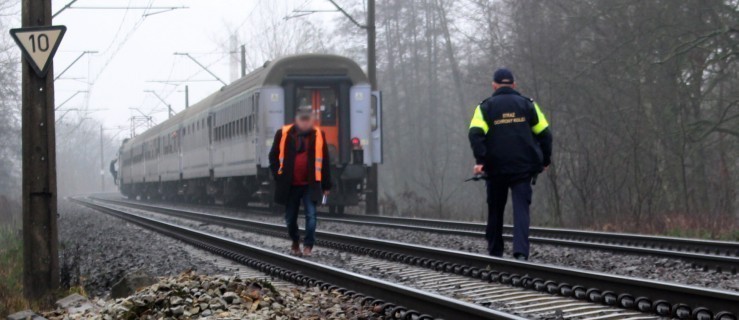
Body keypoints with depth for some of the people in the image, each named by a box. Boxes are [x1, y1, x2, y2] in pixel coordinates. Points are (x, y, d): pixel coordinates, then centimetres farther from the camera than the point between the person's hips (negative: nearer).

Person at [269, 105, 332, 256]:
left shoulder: (318, 135, -1)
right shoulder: (283, 134, -3)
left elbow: (324, 162, 3)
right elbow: (273, 156, 6)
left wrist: (326, 185, 3)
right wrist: (278, 177, -1)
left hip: (310, 185, -1)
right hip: (289, 185, 1)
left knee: (311, 215, -12)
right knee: (290, 217, 10)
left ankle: (308, 246, -6)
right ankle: (295, 242, 32)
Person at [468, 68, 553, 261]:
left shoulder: (485, 107, 4)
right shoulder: (527, 105, 8)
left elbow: (475, 134, -12)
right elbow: (544, 134, 5)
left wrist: (480, 160, -15)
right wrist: (545, 160, 13)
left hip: (495, 168, 0)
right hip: (523, 168, 0)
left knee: (495, 211, 13)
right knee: (521, 209, -5)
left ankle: (495, 253, 20)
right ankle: (521, 252, -21)